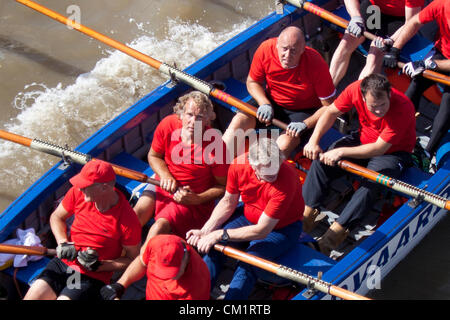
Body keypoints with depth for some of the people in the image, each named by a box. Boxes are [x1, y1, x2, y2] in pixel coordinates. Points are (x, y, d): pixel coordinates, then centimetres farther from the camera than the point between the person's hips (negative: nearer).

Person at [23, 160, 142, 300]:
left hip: (93, 277, -4)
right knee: (31, 297, -11)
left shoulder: (128, 220, -20)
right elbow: (57, 217, 12)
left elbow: (132, 259, -8)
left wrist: (98, 265, -19)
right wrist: (63, 243, -7)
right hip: (63, 263, 5)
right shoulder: (78, 192, -6)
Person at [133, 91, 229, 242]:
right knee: (136, 214, -18)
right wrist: (165, 175, -14)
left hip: (194, 198, -4)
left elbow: (223, 186, -10)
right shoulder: (168, 125, -13)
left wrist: (197, 199, -23)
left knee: (161, 226, -26)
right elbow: (153, 156, 6)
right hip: (163, 185, 4)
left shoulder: (215, 145, -23)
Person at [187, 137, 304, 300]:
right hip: (249, 216, 5)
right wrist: (205, 231, -15)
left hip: (282, 227, -5)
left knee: (248, 262, -28)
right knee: (212, 246, -16)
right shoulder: (239, 165, -21)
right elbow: (228, 202, -2)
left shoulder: (286, 180, -35)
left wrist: (220, 234, -31)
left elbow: (262, 230, -31)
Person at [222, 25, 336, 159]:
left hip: (302, 112, -4)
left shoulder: (316, 64, -26)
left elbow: (329, 107, -18)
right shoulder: (266, 49, -18)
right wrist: (265, 104, -17)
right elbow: (252, 82, 0)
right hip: (271, 102, 4)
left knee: (283, 144, -31)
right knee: (238, 121, -20)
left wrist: (305, 125, -29)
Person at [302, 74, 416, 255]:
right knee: (322, 158, -12)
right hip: (363, 140, 5)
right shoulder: (356, 89, -21)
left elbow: (379, 148, -33)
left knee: (371, 183, -30)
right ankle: (308, 212, -13)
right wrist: (314, 141, -19)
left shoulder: (403, 108, -34)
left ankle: (338, 229, -29)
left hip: (393, 152, -5)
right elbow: (331, 112, -6)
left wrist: (341, 152, -35)